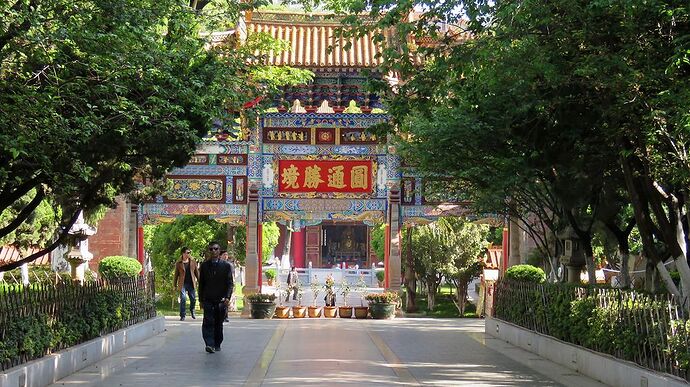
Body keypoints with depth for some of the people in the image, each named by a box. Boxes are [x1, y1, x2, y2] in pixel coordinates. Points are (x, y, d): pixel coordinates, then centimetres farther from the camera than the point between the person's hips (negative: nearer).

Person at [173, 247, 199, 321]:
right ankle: (182, 316, -2)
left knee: (193, 299, 3)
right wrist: (175, 285, 5)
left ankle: (192, 311, 32)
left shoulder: (193, 262, 8)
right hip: (182, 284, -2)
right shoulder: (178, 263, 1)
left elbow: (197, 273, 12)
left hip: (191, 284, 2)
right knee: (183, 299, -11)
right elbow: (176, 275, 6)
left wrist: (199, 282, 8)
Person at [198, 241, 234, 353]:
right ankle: (209, 344, -17)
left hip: (221, 300, 0)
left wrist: (227, 297, -13)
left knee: (218, 323, 6)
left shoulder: (226, 266, 3)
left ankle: (217, 345, 17)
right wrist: (201, 299, 6)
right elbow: (201, 283, 11)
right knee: (208, 322, -12)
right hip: (208, 299, 0)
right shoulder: (204, 265, 8)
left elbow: (230, 283, 0)